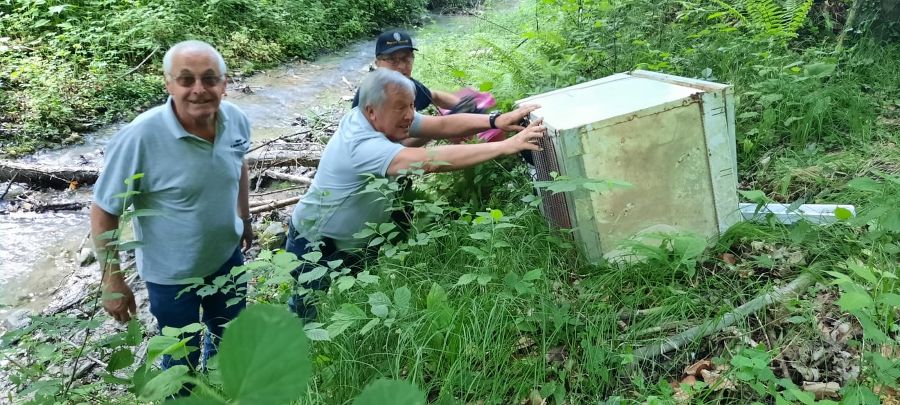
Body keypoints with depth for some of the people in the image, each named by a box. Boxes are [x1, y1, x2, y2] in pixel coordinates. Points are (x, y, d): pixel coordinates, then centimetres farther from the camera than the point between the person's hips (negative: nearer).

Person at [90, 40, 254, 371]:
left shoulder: (236, 120, -15)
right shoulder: (139, 138, -30)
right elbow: (103, 212, -20)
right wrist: (112, 282, -17)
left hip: (227, 255, 5)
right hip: (172, 273, -5)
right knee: (182, 358, 18)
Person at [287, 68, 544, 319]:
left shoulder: (387, 119, -9)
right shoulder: (361, 145, -36)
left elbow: (443, 125, -12)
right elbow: (431, 161, -46)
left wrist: (495, 121, -29)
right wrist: (506, 146, -48)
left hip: (356, 243, 8)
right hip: (317, 247, -8)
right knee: (311, 320, 7)